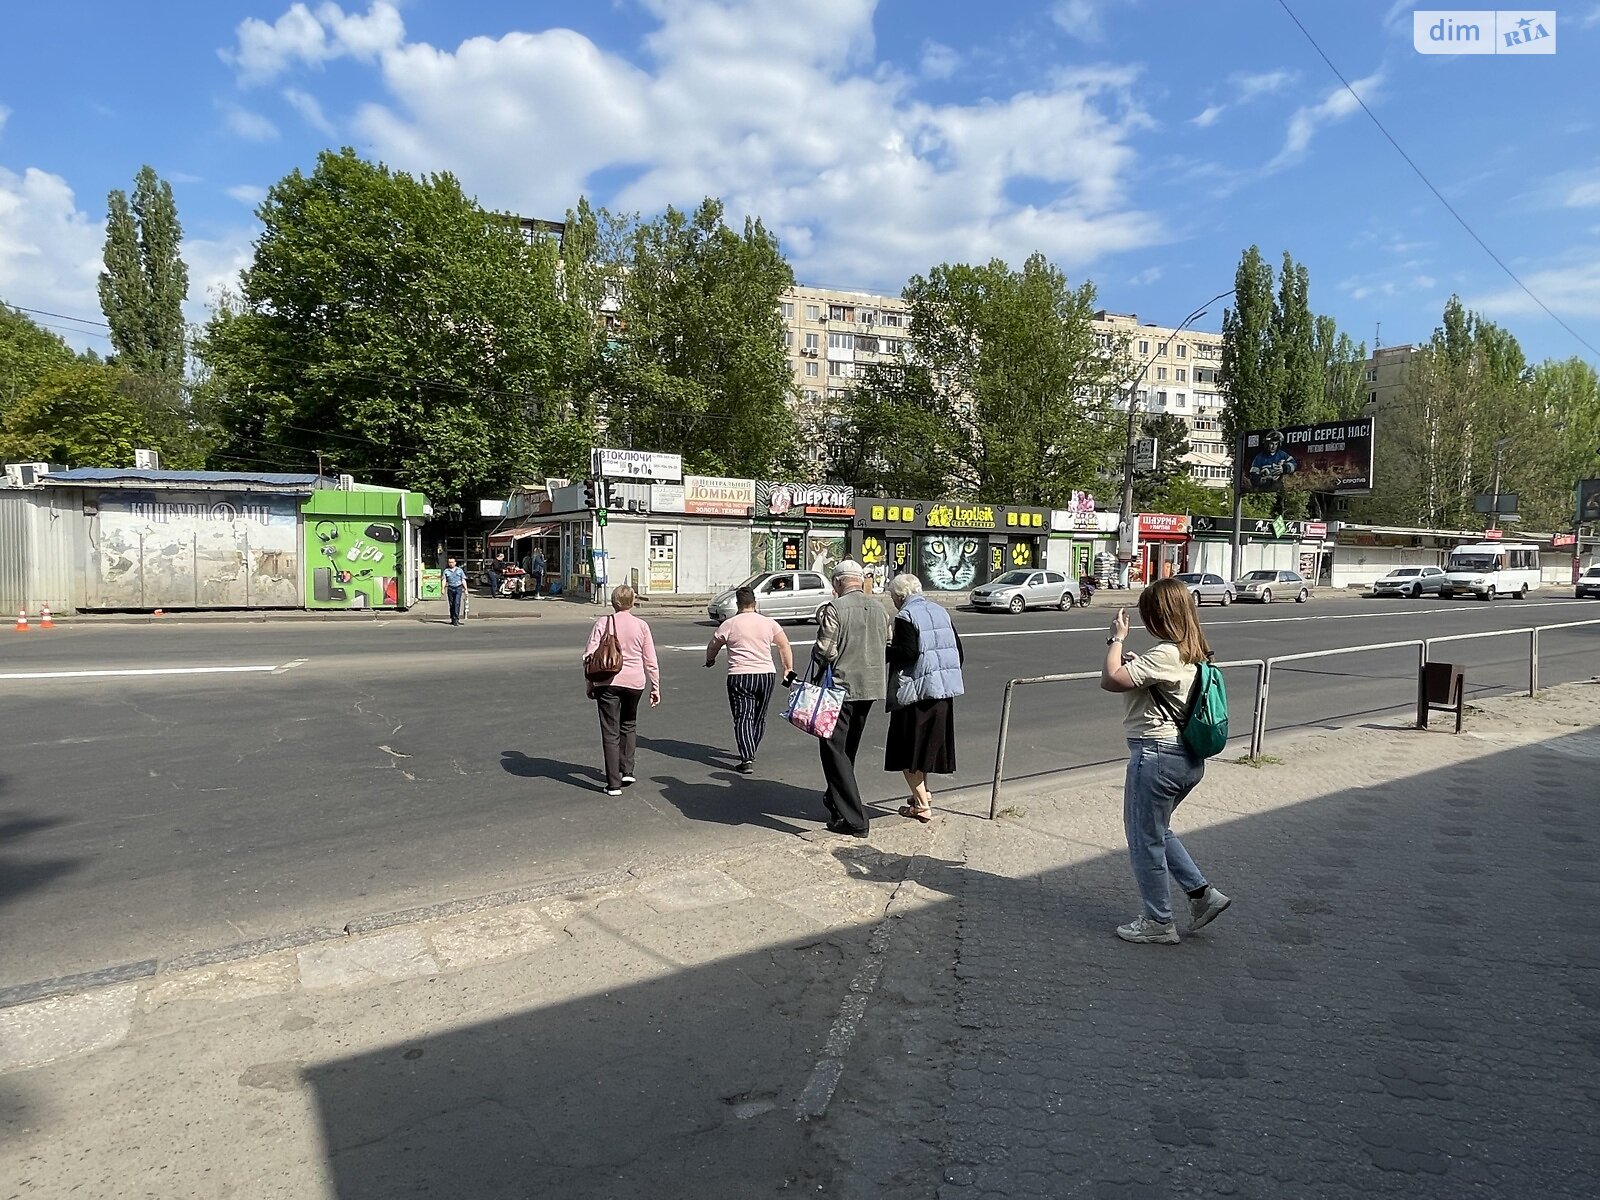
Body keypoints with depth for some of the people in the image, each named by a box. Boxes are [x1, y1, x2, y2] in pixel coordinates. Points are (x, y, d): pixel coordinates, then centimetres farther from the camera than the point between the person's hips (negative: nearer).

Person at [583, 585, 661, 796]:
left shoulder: (603, 623, -3)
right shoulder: (641, 626, 0)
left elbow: (589, 655, -5)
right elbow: (651, 661, 2)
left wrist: (590, 683, 6)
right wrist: (655, 688, 10)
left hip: (607, 682, -2)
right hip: (634, 682, 2)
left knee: (610, 733, 3)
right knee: (629, 726, 25)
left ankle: (614, 784, 2)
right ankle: (627, 771, 19)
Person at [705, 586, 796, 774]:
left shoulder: (729, 624, -2)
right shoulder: (769, 623, 5)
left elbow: (712, 646, 9)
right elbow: (785, 645, 6)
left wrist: (710, 660, 30)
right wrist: (788, 669, 15)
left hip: (739, 676, -3)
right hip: (766, 675, 3)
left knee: (743, 718, -4)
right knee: (759, 718, 17)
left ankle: (747, 760, -16)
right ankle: (751, 753, 30)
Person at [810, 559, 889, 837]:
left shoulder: (834, 608, -12)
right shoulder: (880, 609, 9)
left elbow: (824, 650, -15)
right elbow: (888, 649, 12)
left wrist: (812, 685, -3)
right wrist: (883, 688, 21)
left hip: (841, 688, -7)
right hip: (871, 688, 7)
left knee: (833, 749, -1)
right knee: (848, 748, 22)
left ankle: (853, 819, -6)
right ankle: (835, 800, 38)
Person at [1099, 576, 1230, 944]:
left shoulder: (1164, 655, -22)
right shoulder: (1194, 652, 8)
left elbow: (1111, 680, -25)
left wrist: (1116, 639, -14)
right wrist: (1137, 665, 4)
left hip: (1156, 755, -10)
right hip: (1190, 757, 10)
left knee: (1145, 839, 7)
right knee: (1157, 831, 26)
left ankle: (1158, 923, 19)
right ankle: (1201, 893, 24)